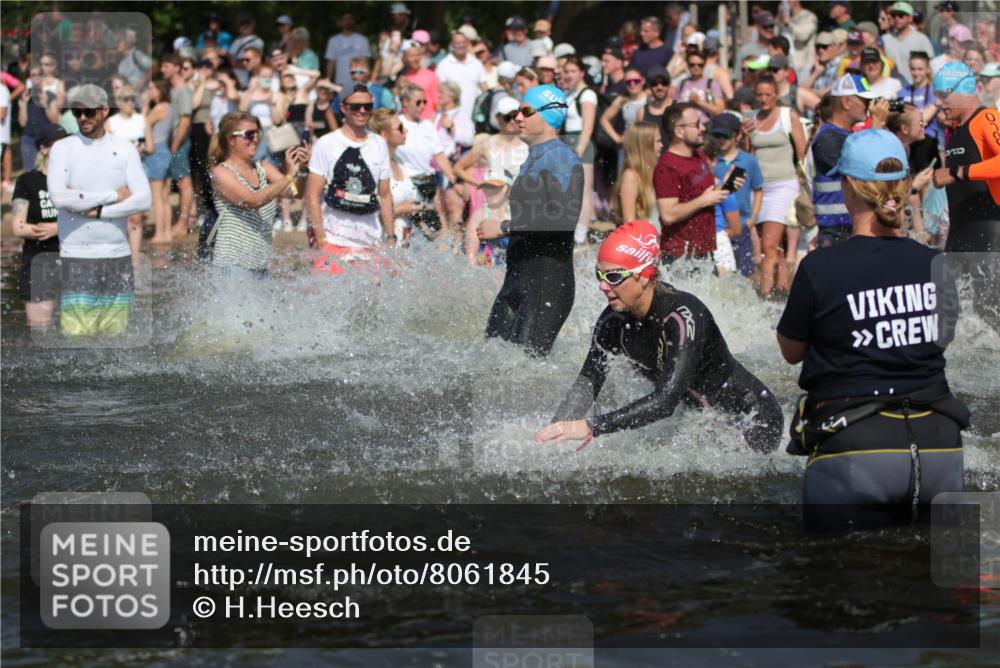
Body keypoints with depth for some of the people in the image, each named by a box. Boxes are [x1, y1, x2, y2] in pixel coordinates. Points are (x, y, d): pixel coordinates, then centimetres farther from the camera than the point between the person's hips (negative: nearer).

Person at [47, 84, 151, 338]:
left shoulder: (125, 149, 9)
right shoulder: (62, 148, 4)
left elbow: (143, 200, -1)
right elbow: (58, 197, -12)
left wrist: (97, 211, -11)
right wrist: (113, 196, -7)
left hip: (118, 253, 2)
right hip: (77, 255, -2)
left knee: (115, 332, 1)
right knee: (76, 331, -12)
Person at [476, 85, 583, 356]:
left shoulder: (562, 159, -10)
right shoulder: (533, 160, 20)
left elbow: (564, 219, -23)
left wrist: (504, 227, -20)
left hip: (550, 283, -10)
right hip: (516, 281, 10)